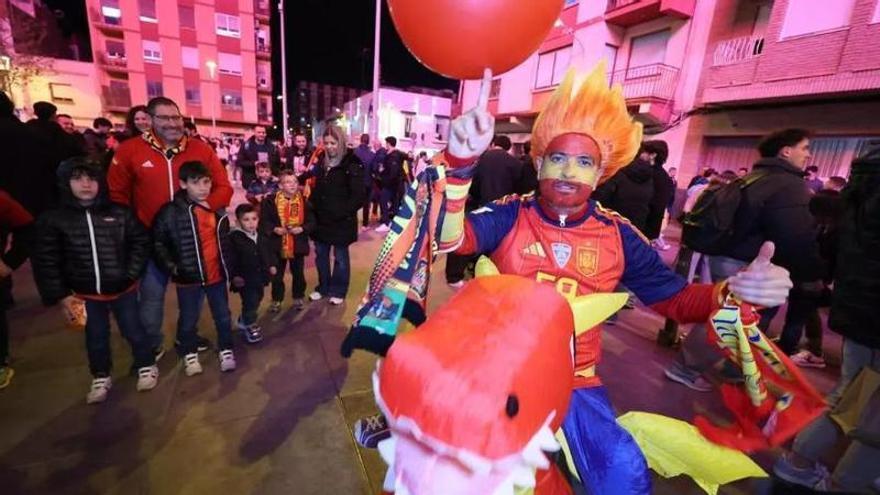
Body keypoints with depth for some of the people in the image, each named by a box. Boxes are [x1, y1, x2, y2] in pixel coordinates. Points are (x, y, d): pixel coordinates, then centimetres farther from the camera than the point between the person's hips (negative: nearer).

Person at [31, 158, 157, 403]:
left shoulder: (120, 213, -7)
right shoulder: (53, 219, -6)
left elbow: (141, 242, 0)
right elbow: (46, 261, -2)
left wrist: (131, 274, -7)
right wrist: (60, 295, -5)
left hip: (123, 289, -1)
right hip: (86, 294, 1)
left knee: (134, 330, 10)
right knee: (96, 337, 15)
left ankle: (146, 367, 30)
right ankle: (101, 378, 36)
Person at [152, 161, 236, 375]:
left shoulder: (218, 210, 3)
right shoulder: (171, 211, -12)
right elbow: (158, 243, -5)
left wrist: (233, 270, 13)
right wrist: (171, 267, -12)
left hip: (217, 275, 3)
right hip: (190, 278, -3)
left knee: (223, 316, 14)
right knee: (188, 319, 13)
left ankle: (226, 350, 31)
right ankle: (189, 353, 35)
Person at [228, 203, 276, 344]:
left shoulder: (262, 236, 4)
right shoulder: (234, 238, -15)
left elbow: (270, 252, 15)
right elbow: (230, 259, -15)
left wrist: (273, 265, 4)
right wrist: (234, 275, -21)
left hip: (260, 276, 7)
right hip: (245, 278, -6)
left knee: (256, 300, 20)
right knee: (250, 302, -5)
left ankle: (244, 321, 43)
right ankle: (249, 326, 18)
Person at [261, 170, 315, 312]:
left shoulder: (304, 201, -3)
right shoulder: (270, 200, -6)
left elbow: (311, 221, -2)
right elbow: (264, 221, -5)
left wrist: (302, 228, -18)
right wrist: (274, 229, -21)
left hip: (298, 244, 1)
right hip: (278, 244, -1)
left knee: (298, 273, 13)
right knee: (277, 274, 11)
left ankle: (298, 298, 31)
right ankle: (277, 300, 28)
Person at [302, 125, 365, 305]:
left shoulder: (352, 165, -11)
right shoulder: (322, 162, 9)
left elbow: (358, 196, -16)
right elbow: (317, 189, 17)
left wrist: (342, 212, -20)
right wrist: (313, 206, 4)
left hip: (341, 221, -6)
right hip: (321, 218, 6)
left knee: (340, 257, 9)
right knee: (321, 255, 16)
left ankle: (338, 291, 24)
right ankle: (323, 287, 33)